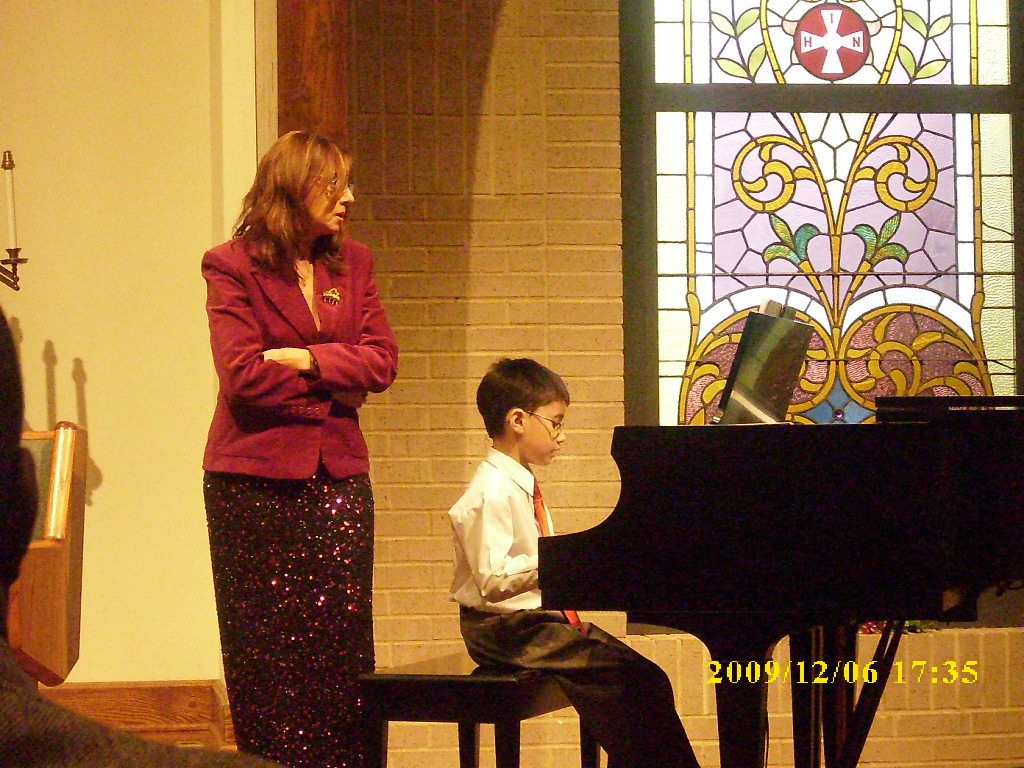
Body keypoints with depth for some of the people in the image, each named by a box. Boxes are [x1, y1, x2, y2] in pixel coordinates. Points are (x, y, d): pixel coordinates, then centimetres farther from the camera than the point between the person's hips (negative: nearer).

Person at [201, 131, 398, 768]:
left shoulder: (352, 263, 11)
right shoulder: (233, 267, -4)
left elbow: (382, 360, 2)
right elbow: (243, 374, -14)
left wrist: (306, 359, -11)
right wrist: (335, 384, -7)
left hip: (339, 476, 4)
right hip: (256, 481, -4)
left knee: (342, 642, 3)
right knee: (266, 647, 1)